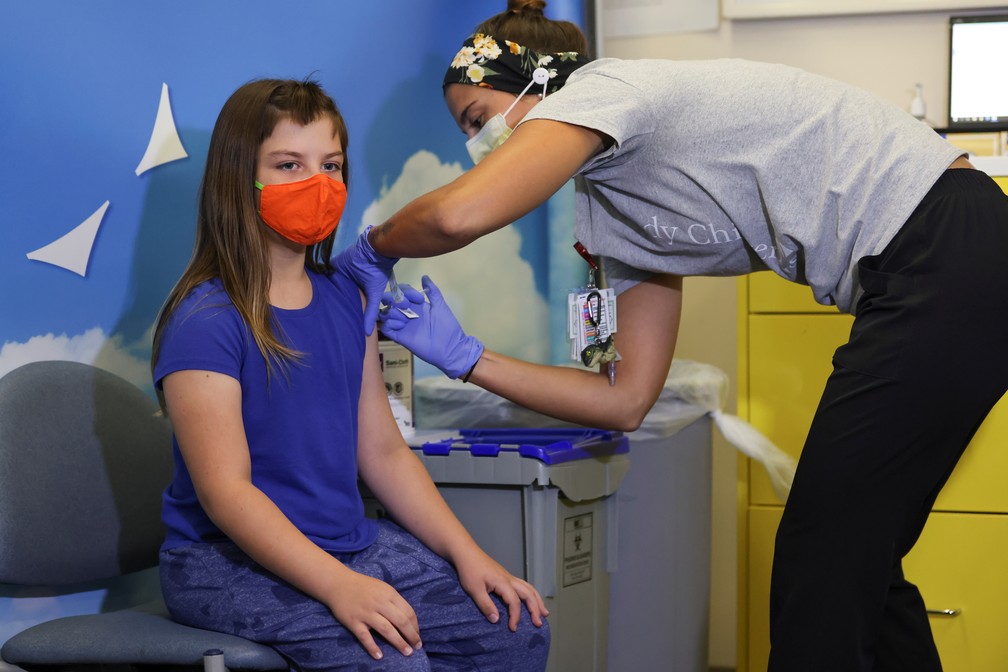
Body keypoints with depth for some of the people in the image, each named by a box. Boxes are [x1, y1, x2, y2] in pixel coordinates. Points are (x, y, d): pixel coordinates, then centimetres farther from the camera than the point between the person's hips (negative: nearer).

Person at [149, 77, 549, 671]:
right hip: (229, 562, -7)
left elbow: (383, 451, 12)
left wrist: (466, 554, 3)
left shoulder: (345, 299, 9)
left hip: (347, 542, 8)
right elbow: (225, 491, -21)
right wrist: (338, 585, -30)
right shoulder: (206, 321, -15)